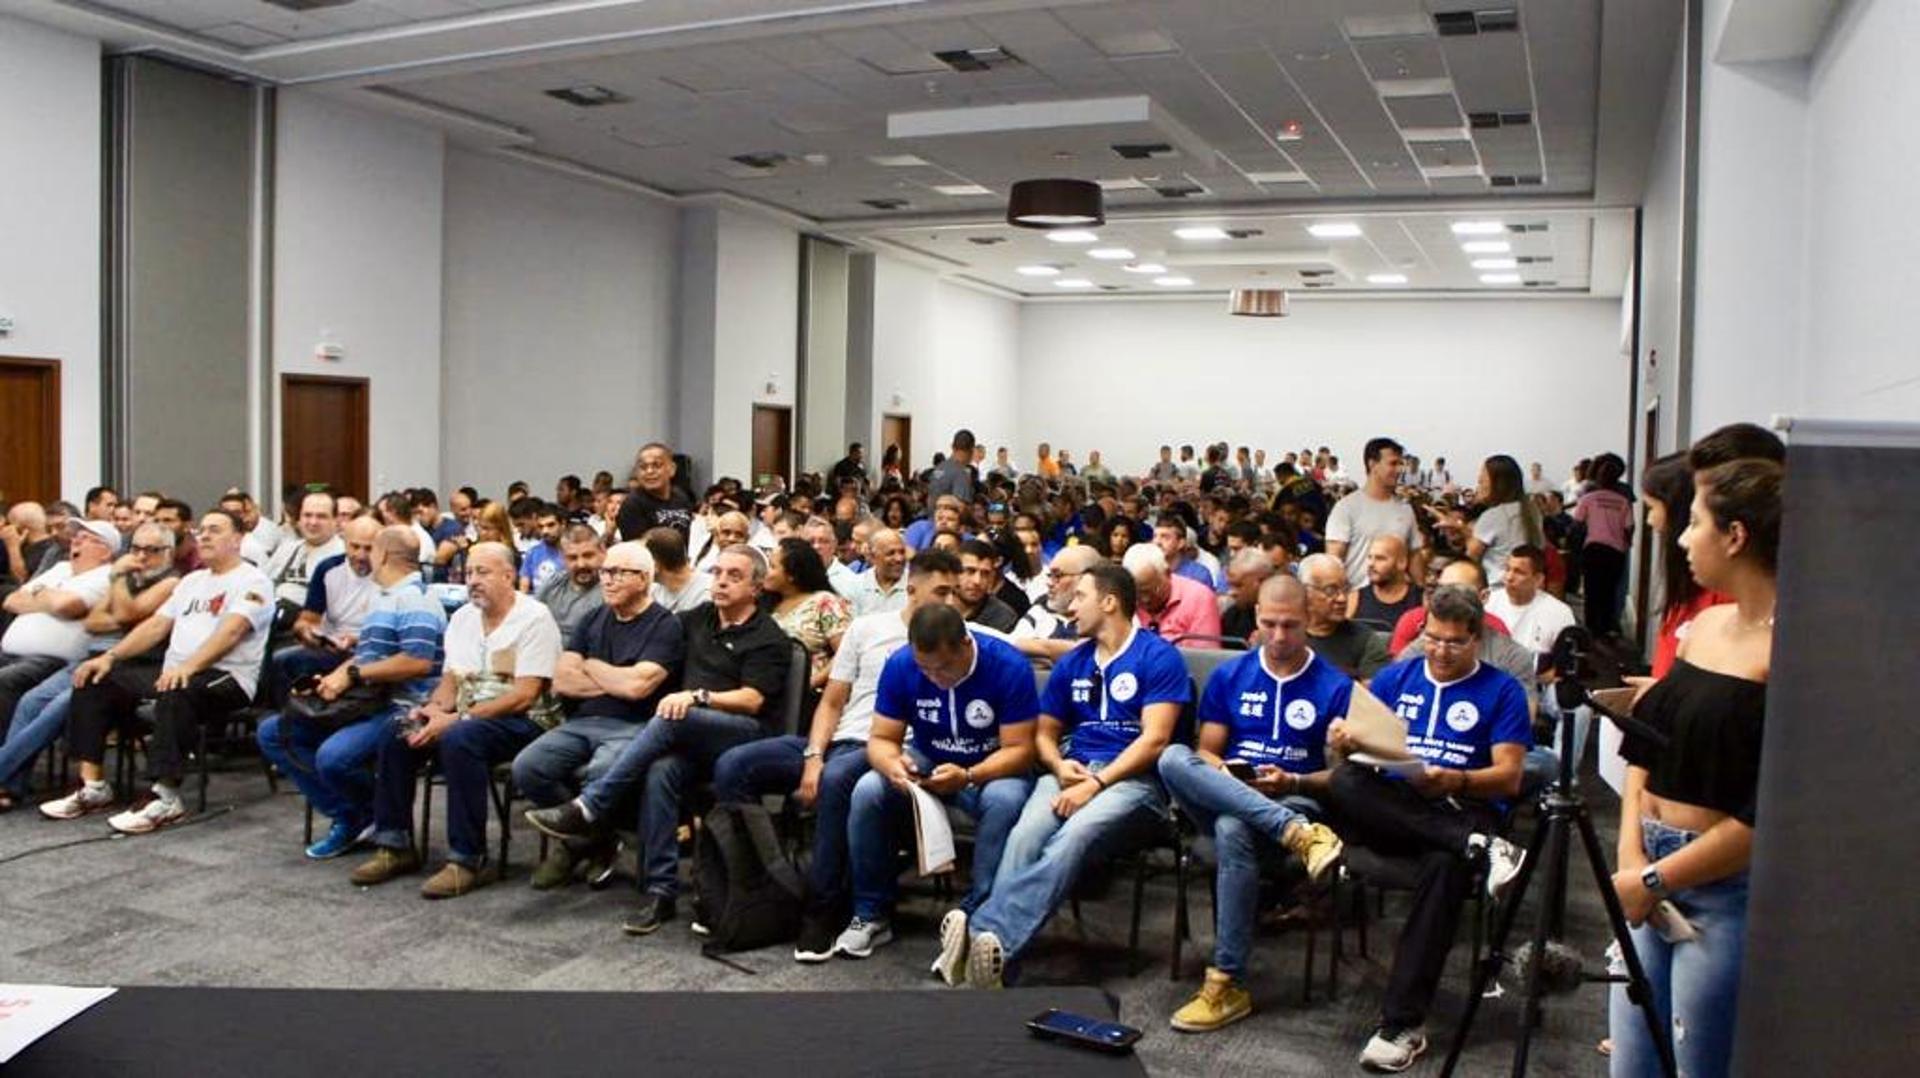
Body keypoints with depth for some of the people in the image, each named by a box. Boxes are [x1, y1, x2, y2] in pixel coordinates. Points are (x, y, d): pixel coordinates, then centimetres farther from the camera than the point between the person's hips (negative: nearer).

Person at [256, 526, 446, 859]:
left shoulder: (414, 600, -12)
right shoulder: (381, 598, 21)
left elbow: (418, 662, -24)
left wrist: (352, 674, -17)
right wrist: (335, 677, 5)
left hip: (398, 709, -11)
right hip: (362, 705, 11)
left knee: (333, 756, -34)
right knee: (272, 732, 7)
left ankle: (375, 818, -1)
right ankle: (346, 818, 1)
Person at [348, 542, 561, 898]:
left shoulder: (534, 618, -10)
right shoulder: (462, 618, 15)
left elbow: (524, 695, -18)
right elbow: (450, 681, 15)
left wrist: (457, 718, -22)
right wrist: (432, 709, -9)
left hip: (526, 722, -7)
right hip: (469, 716, 8)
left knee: (459, 739, -33)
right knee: (398, 736, -11)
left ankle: (469, 860, -25)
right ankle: (395, 846, -1)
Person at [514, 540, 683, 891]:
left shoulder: (665, 625, -2)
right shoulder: (592, 620, 18)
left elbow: (637, 686, -15)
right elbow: (561, 681, 8)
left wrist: (591, 667, 2)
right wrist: (617, 681, -3)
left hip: (633, 728, -6)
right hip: (581, 723, 6)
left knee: (601, 773, -35)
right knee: (526, 767, -20)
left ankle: (575, 846, -1)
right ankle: (592, 840, 3)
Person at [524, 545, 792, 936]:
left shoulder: (769, 639, 4)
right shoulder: (698, 619, 24)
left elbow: (752, 700, -8)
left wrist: (698, 695, -19)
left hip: (743, 734, -5)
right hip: (688, 738, 5)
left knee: (672, 722, -34)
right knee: (659, 773, -30)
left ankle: (588, 809, -32)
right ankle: (660, 891, -28)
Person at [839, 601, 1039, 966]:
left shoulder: (1008, 666, -22)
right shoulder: (900, 665, -13)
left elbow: (1019, 750, -21)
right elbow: (881, 738, -8)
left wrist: (967, 777, -38)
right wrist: (892, 765, -33)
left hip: (993, 770, -3)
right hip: (926, 764, 3)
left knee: (1004, 801, -36)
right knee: (867, 792, -24)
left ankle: (974, 915, -27)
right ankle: (871, 914, -9)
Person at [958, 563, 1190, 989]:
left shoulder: (1159, 657, 1)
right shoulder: (1071, 663, 19)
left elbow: (1155, 739, -8)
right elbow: (1044, 733, 23)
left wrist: (1096, 784, -17)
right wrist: (1060, 766, -1)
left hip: (1132, 777, -5)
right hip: (1072, 773, 5)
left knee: (1074, 835, -36)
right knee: (1024, 835, -28)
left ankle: (990, 935, -48)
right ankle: (993, 949, -44)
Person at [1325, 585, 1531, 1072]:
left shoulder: (1502, 691, 8)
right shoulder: (1394, 677, 16)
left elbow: (1508, 778, -1)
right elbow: (1362, 743, 9)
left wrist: (1454, 781, -21)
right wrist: (1345, 741, -16)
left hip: (1462, 810, -3)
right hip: (1391, 810, 3)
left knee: (1446, 865, -38)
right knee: (1344, 782, -31)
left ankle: (1402, 1024, -36)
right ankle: (1481, 846, -34)